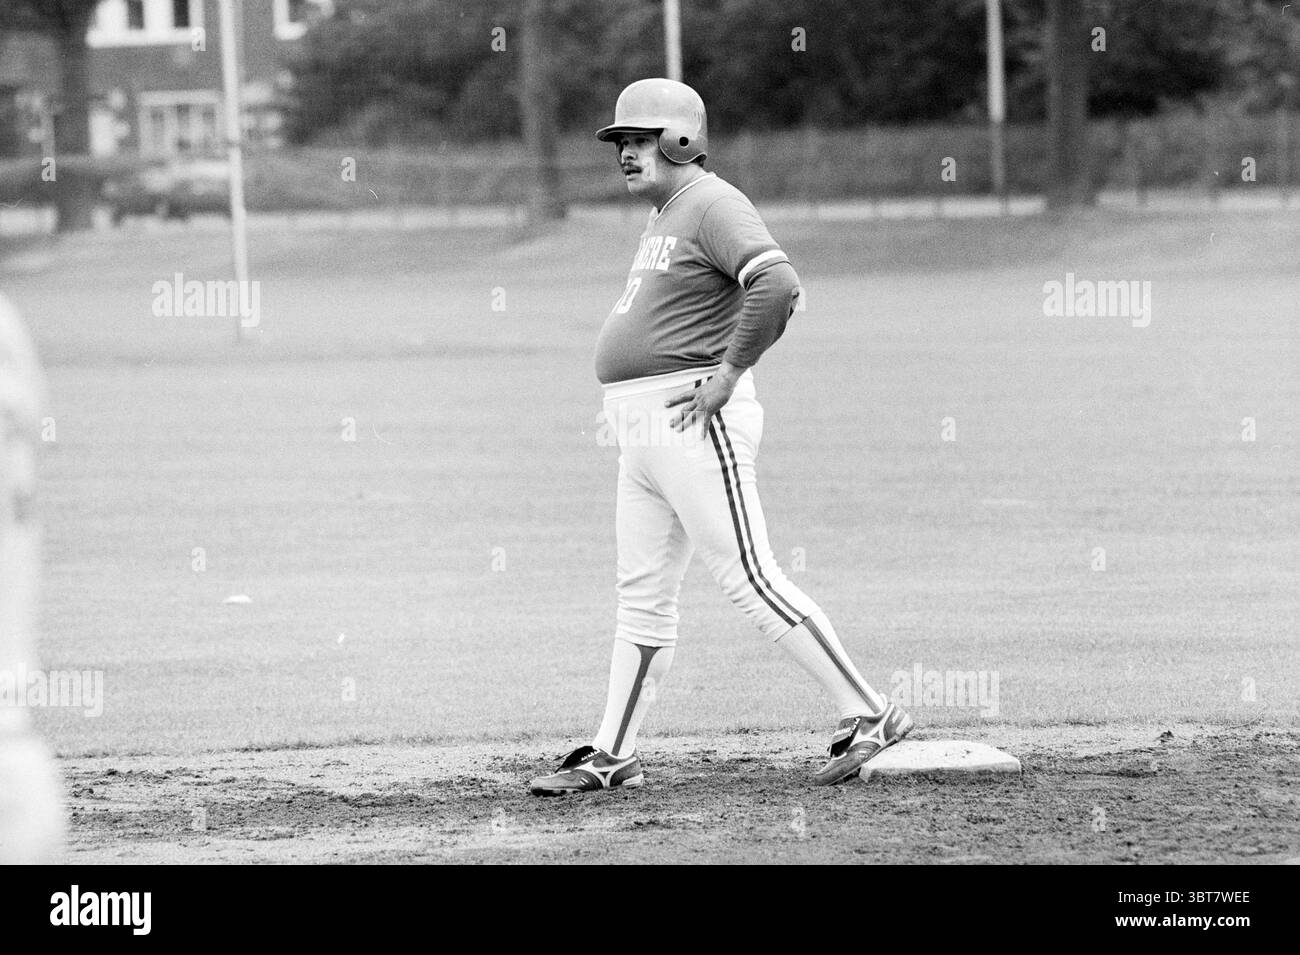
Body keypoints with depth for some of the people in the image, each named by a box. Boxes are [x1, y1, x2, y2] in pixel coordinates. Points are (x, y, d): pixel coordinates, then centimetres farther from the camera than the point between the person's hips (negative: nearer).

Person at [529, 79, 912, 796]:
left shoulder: (712, 205, -12)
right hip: (643, 437, 10)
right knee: (643, 596, 10)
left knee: (749, 580, -11)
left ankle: (865, 715, -8)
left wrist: (728, 372, -23)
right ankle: (611, 757, 13)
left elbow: (777, 284, -28)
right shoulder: (664, 218, 20)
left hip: (694, 422, -10)